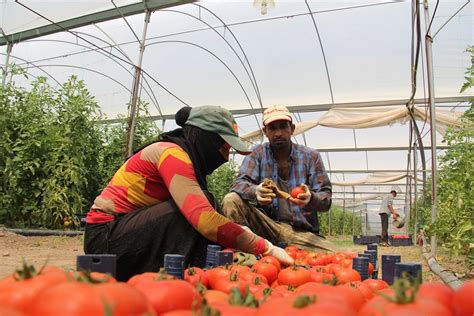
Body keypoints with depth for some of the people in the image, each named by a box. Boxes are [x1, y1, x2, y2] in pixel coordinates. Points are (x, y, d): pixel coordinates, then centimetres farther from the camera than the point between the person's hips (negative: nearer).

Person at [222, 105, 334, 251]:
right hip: (267, 225, 0)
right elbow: (238, 184, -8)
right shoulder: (258, 153, 4)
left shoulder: (311, 156, 3)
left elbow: (326, 200, -1)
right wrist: (255, 191, -32)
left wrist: (311, 198, -26)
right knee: (231, 200, -23)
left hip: (302, 231, 1)